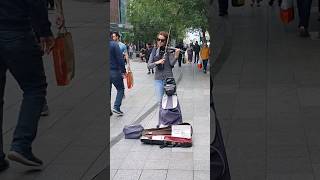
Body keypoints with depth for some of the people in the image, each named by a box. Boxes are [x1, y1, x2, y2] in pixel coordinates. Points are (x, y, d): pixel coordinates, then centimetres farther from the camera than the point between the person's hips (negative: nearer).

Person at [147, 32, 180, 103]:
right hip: (158, 79, 3)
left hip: (168, 78, -3)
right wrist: (157, 62, -18)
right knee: (160, 100, 1)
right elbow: (149, 65, 1)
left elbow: (172, 63, -17)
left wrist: (176, 56, -36)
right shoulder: (155, 50, 6)